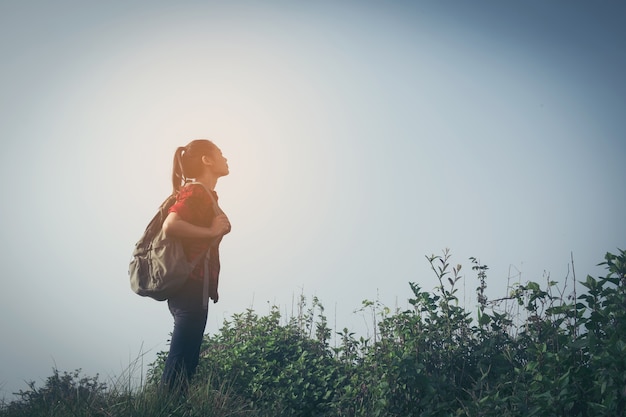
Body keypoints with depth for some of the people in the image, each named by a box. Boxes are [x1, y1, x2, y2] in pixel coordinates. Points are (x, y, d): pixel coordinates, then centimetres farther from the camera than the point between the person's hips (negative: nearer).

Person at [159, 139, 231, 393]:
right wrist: (211, 231, -19)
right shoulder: (196, 192, -12)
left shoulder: (203, 194, 17)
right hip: (192, 288, -10)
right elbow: (170, 226, -28)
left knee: (185, 361, 12)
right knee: (182, 363, -5)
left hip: (192, 288, 10)